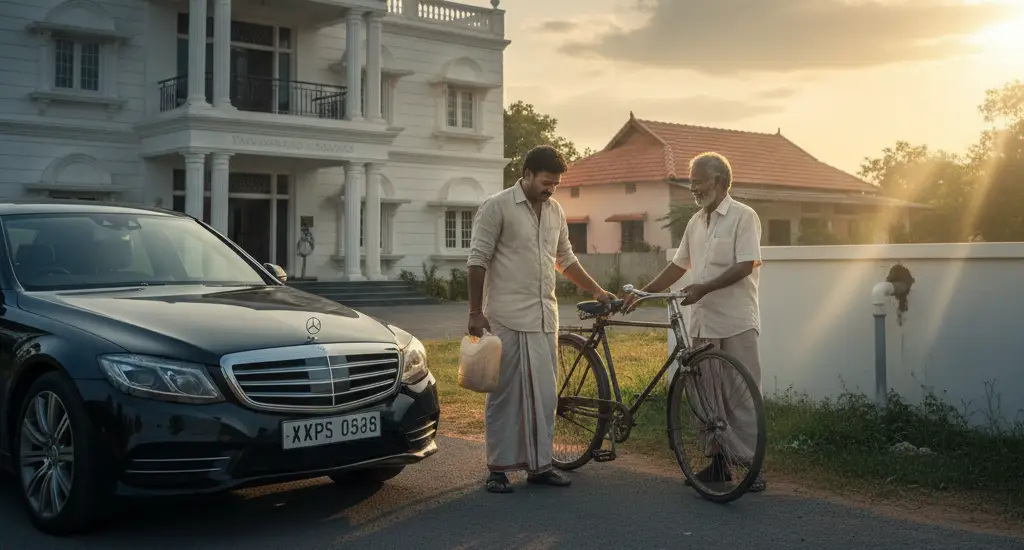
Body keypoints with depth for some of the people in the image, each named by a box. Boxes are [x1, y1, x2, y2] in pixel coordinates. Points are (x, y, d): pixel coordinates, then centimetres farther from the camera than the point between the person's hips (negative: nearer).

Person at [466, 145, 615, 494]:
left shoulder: (555, 211, 13)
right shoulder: (497, 207, -7)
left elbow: (565, 259, 23)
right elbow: (478, 260, -8)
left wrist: (596, 291, 18)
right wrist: (476, 312, -11)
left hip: (544, 317, 6)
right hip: (507, 318, -6)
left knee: (544, 395, 8)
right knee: (505, 395, 1)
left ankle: (539, 464, 17)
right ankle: (498, 468, 9)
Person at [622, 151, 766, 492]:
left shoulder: (743, 217, -6)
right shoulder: (696, 222, 15)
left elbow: (746, 266, -15)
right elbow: (679, 266, 20)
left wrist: (703, 288, -23)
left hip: (736, 323, -7)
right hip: (703, 322, 7)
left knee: (741, 395, -4)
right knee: (707, 394, 8)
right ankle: (718, 460, 17)